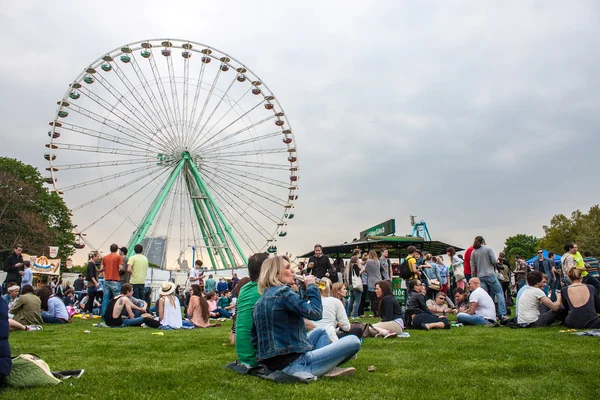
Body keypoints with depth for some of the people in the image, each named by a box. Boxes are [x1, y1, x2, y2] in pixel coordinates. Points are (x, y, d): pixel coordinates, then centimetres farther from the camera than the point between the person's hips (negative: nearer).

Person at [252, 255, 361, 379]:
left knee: (321, 332, 31)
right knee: (353, 341, -7)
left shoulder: (261, 300, 13)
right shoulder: (282, 292, -15)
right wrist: (311, 286, 0)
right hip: (292, 364, -10)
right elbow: (315, 313, -16)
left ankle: (328, 369, 11)